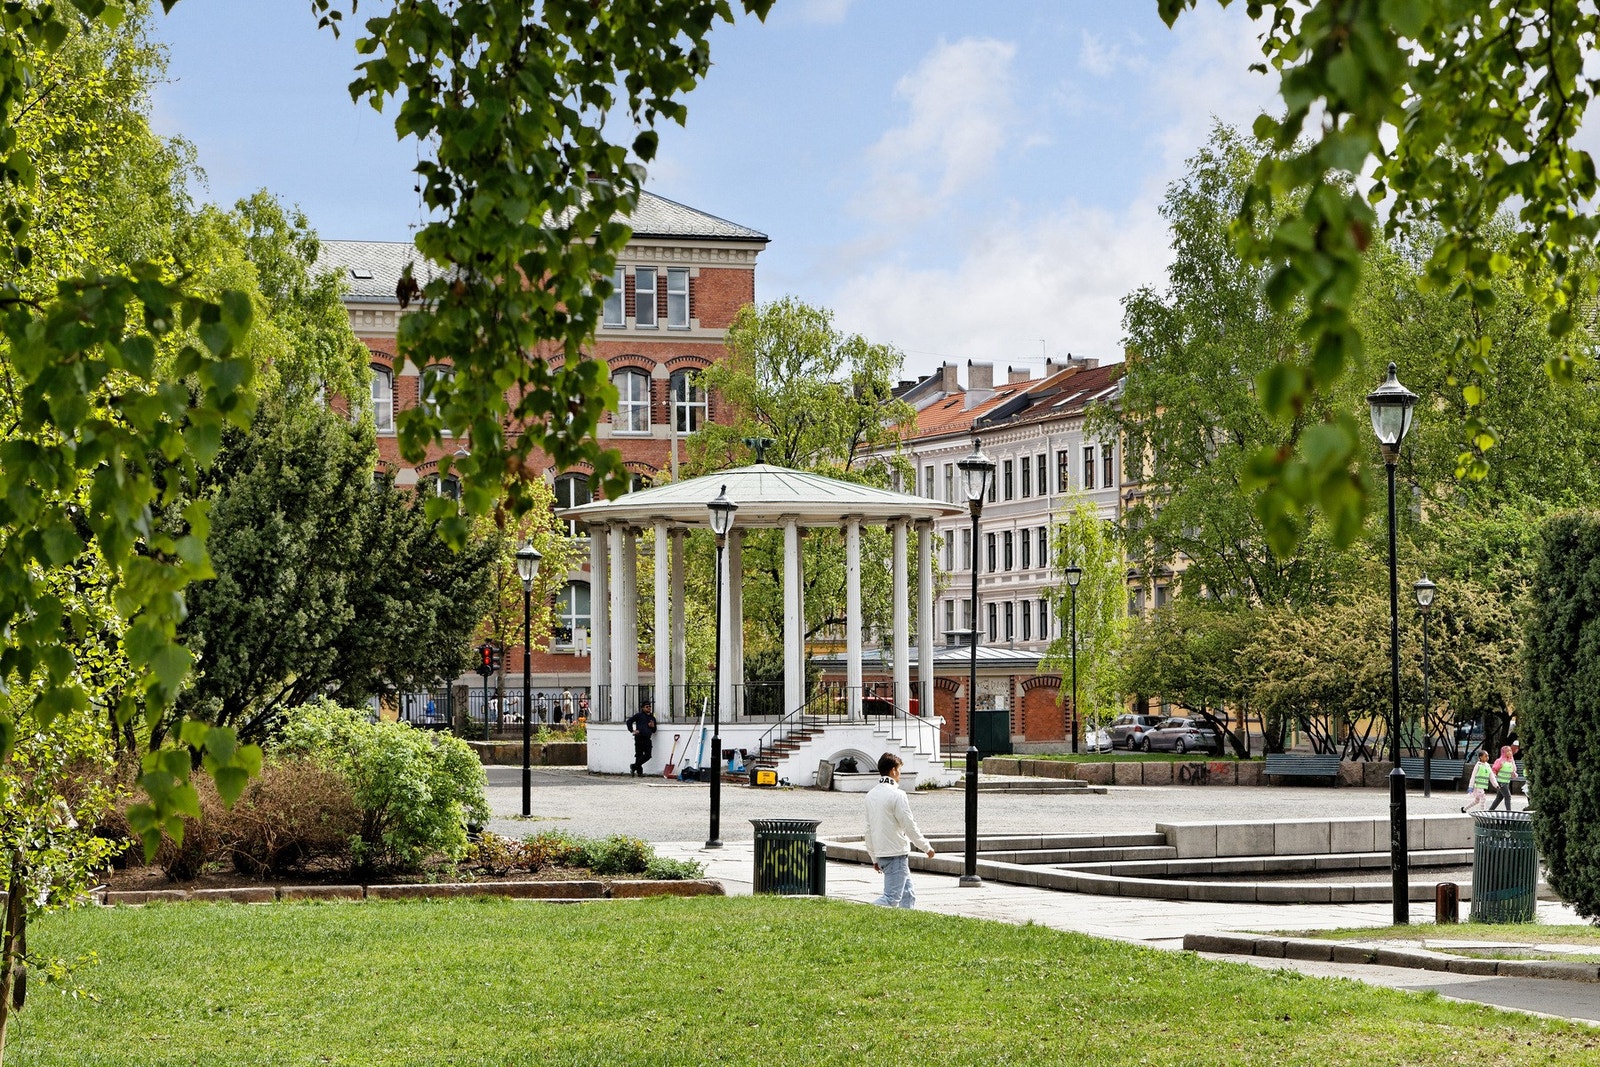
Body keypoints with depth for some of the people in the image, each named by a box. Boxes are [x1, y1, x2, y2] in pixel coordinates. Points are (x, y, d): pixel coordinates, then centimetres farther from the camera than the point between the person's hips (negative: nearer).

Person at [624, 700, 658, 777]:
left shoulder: (652, 718, 20)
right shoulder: (639, 715, 4)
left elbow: (654, 730, 25)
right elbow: (629, 722, 2)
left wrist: (652, 727, 2)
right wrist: (632, 730, -5)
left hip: (647, 739, 5)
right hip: (639, 738, -5)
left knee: (648, 755, -1)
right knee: (639, 755, -4)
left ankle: (634, 767, 11)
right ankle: (639, 772, 4)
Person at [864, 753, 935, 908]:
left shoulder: (871, 795, 10)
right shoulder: (896, 795, -13)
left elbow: (869, 829, 14)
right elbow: (909, 826, -12)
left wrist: (874, 858, 20)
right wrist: (927, 847, 1)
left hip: (881, 854, 9)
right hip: (896, 854, -9)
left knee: (908, 895, 15)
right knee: (891, 898, -10)